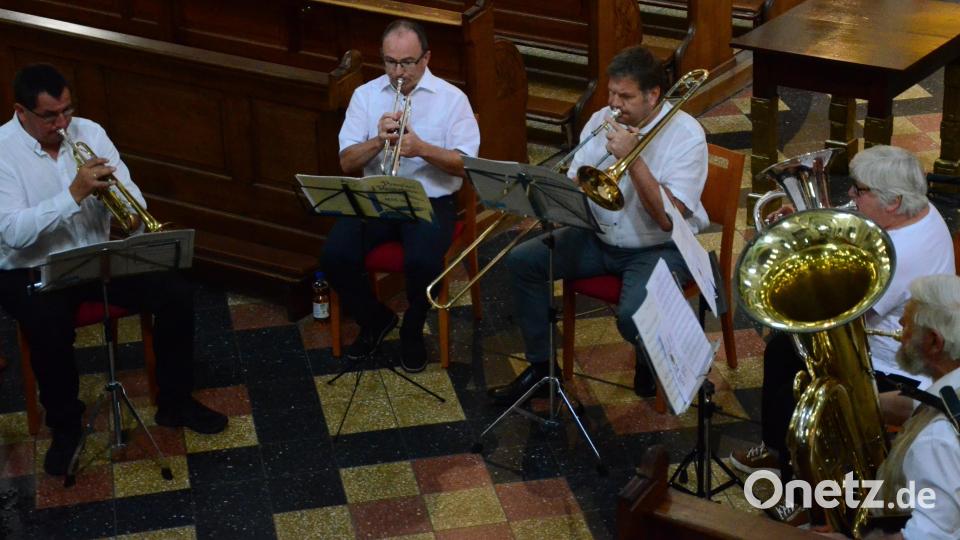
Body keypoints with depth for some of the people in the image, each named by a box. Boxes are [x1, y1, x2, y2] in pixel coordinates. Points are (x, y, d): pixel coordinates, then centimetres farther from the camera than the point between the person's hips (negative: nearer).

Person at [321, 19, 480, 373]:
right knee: (335, 256, -22)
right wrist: (378, 141, -19)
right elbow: (347, 163, 1)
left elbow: (466, 164, -8)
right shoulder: (365, 95, 5)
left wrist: (422, 148, -25)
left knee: (423, 262, -32)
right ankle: (375, 320, 8)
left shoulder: (451, 98, -2)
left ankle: (412, 331, 1)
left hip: (431, 200, -3)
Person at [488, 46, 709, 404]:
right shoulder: (602, 120, 0)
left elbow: (668, 219, -25)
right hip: (600, 237, 6)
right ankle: (541, 365, 6)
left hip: (660, 247, -6)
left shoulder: (685, 135, -17)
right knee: (523, 260, -8)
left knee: (633, 314, -33)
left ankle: (651, 361, 6)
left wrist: (633, 158, -30)